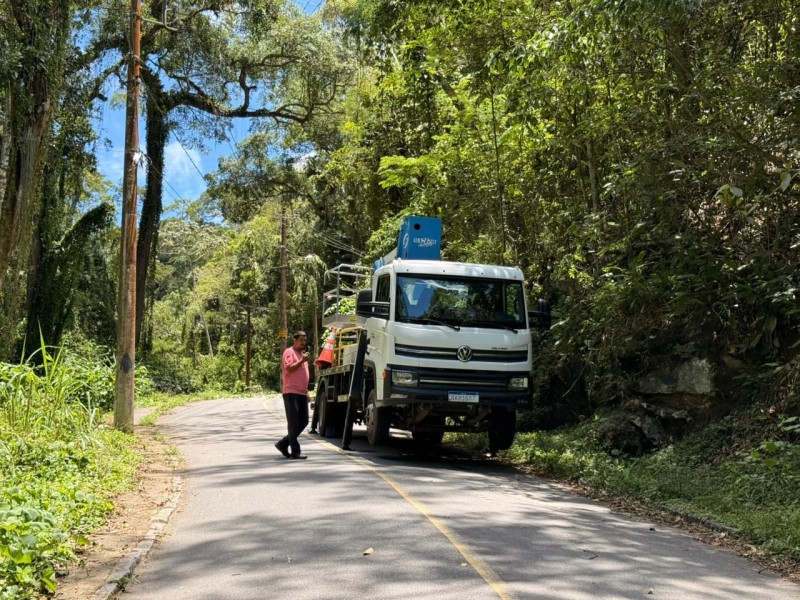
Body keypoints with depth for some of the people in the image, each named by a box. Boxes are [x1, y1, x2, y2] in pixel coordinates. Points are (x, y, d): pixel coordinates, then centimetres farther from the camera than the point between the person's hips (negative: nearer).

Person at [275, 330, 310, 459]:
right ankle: (295, 451, -3)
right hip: (291, 392, -9)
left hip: (302, 393, 9)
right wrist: (302, 361, -19)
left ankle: (283, 443, 17)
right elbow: (288, 369, -18)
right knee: (293, 423, -6)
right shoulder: (289, 352, -4)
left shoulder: (302, 354, 22)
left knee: (303, 421, 8)